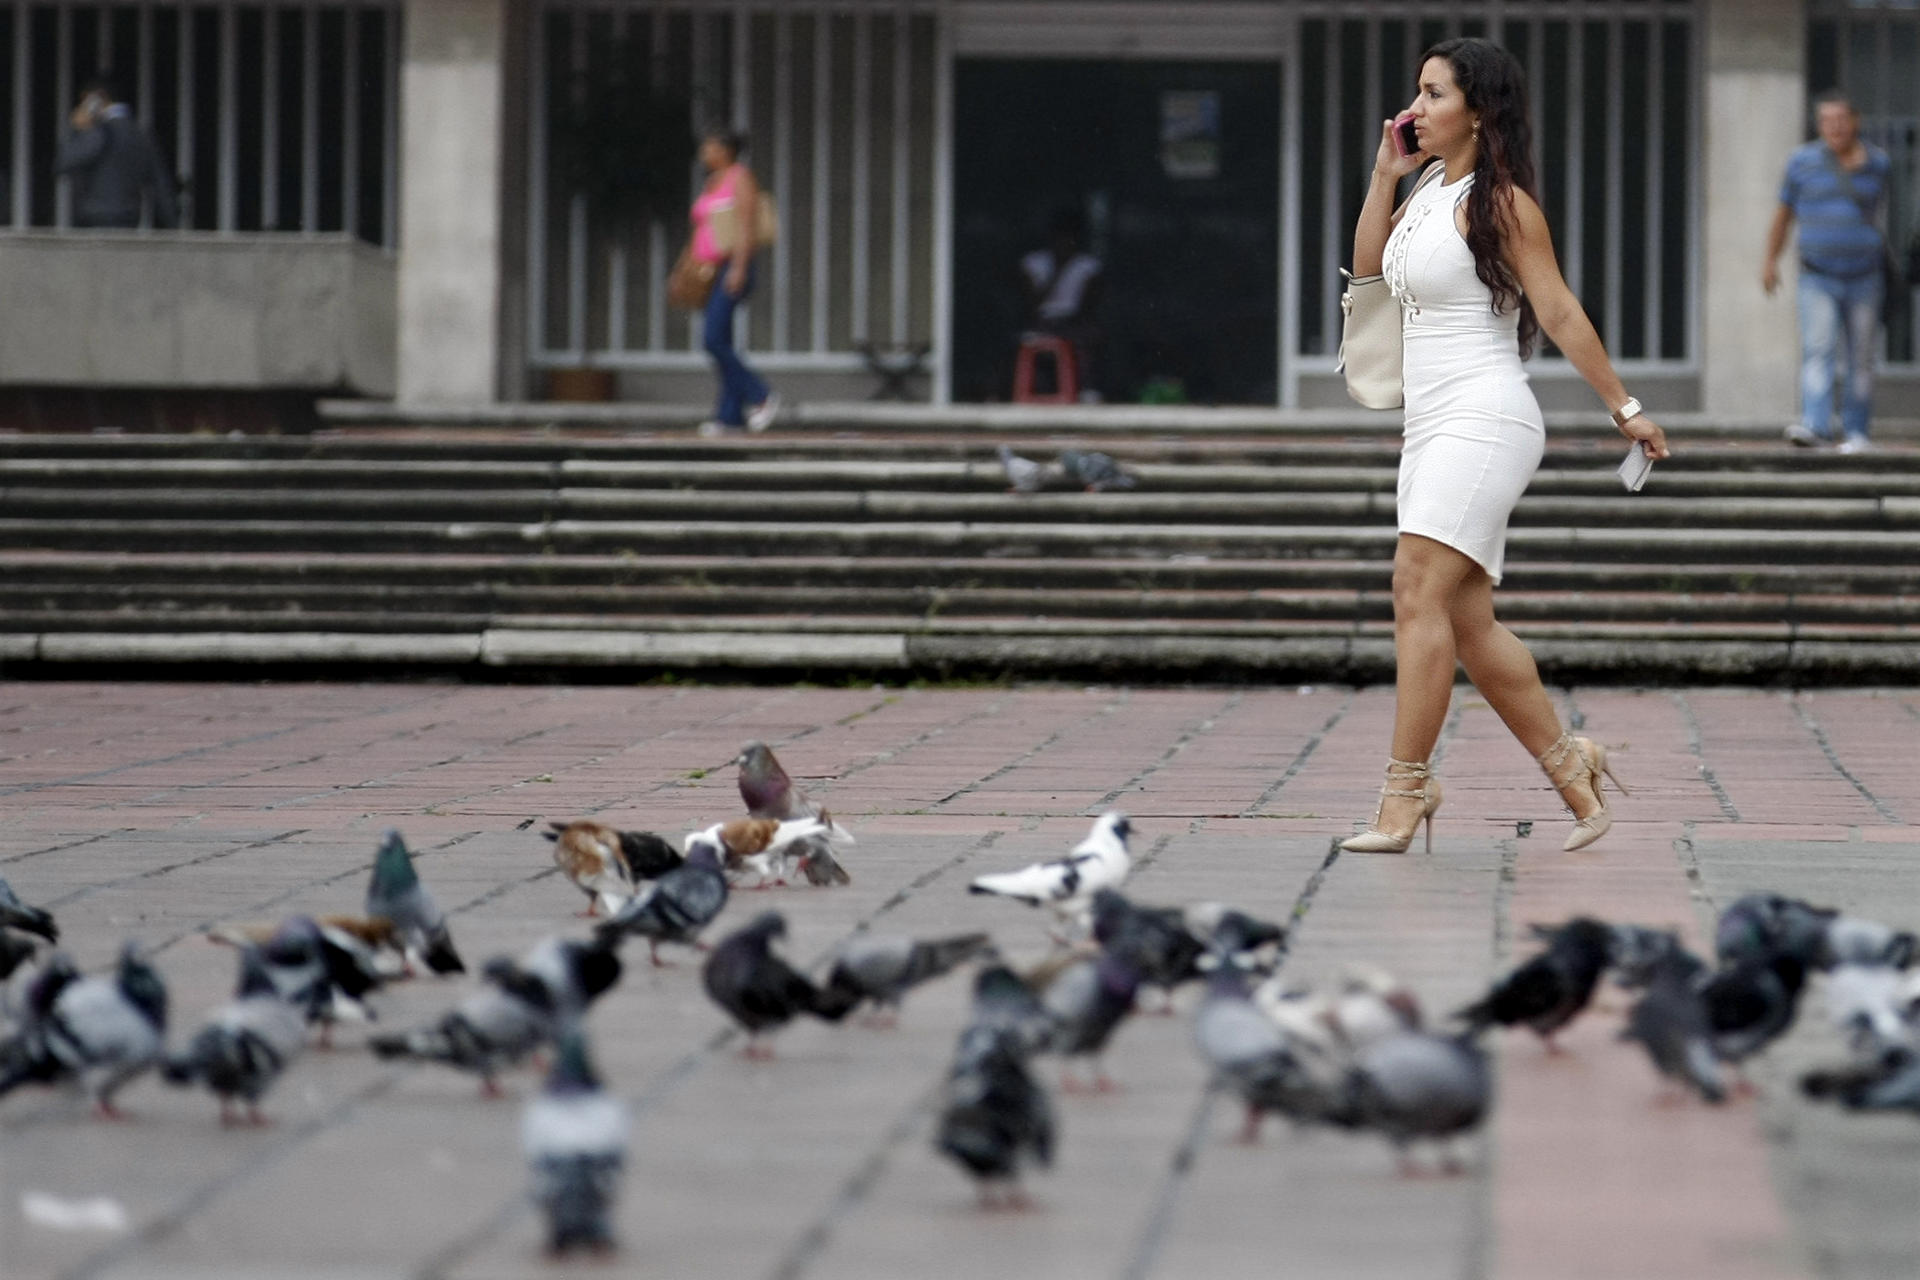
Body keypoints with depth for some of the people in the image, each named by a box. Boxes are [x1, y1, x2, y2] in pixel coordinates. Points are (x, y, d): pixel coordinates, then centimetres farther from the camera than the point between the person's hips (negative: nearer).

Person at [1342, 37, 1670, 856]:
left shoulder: (1500, 201, -9)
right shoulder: (1430, 187, 16)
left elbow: (1560, 312, -10)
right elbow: (1368, 274, 22)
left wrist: (1624, 408, -10)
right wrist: (1383, 177, 13)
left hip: (1484, 417, -9)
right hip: (1431, 422, 9)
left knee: (1418, 593, -18)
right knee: (1466, 623, 6)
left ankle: (1403, 796, -20)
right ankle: (1573, 776, 14)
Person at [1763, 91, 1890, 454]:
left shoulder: (1878, 163, 2)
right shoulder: (1803, 162, -3)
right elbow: (1783, 212, 8)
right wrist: (1770, 261, 11)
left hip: (1864, 278, 2)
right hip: (1818, 280, -2)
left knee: (1860, 360, 6)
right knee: (1818, 352, -17)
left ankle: (1855, 431, 18)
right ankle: (1815, 426, -27)